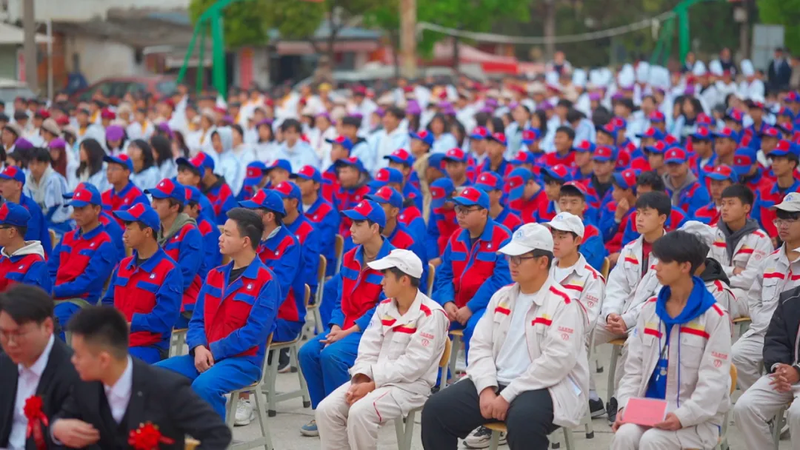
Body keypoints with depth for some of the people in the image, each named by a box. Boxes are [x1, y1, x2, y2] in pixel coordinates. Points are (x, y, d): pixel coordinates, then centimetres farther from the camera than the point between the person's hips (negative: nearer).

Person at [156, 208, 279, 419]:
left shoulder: (265, 281, -8)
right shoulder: (214, 276, 14)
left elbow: (255, 331, -15)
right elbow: (197, 319, 12)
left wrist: (214, 351, -14)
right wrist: (199, 348, -9)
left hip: (242, 360, -7)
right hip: (204, 356, 7)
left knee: (204, 385, -36)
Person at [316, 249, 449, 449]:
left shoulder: (431, 315, -12)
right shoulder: (384, 308, 12)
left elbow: (413, 364, -18)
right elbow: (368, 350, 6)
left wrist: (372, 385, -20)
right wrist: (361, 380, -13)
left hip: (410, 385, -7)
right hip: (372, 380, 7)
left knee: (360, 412, -31)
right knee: (326, 409, -12)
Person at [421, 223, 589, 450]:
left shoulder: (563, 304, -9)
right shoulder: (502, 296, 13)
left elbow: (557, 360, -19)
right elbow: (480, 346, 9)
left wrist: (507, 397, -20)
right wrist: (487, 388, -11)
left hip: (545, 388, -7)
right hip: (496, 383, 7)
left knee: (523, 419, -40)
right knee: (436, 409, -10)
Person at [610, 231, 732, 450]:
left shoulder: (714, 316, -6)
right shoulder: (650, 309, 11)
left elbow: (713, 380, -11)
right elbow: (635, 366, 12)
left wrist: (683, 416, -22)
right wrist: (625, 406, -4)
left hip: (697, 417, -4)